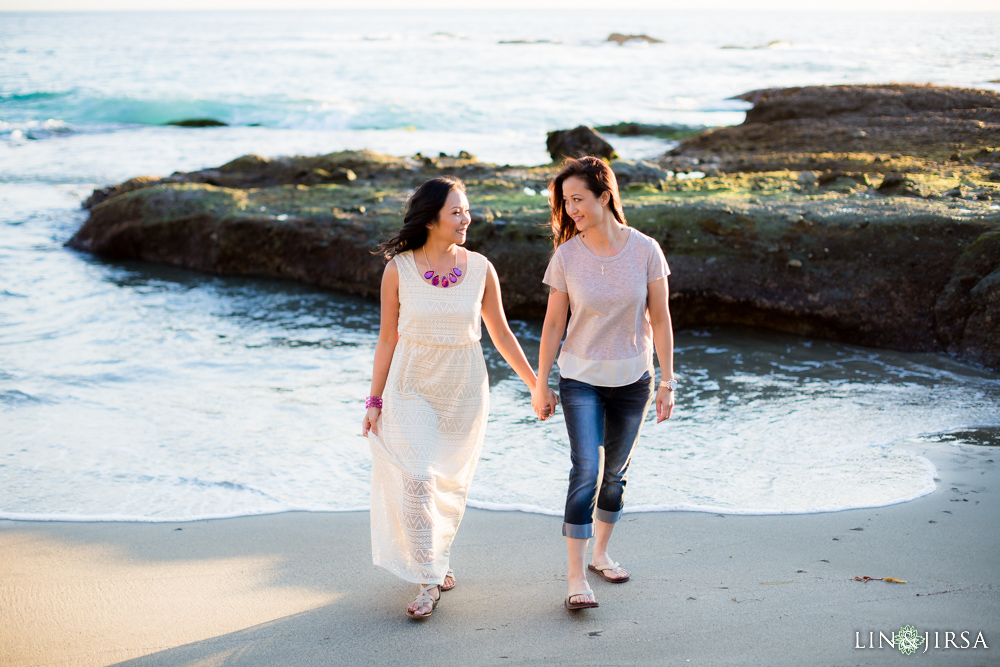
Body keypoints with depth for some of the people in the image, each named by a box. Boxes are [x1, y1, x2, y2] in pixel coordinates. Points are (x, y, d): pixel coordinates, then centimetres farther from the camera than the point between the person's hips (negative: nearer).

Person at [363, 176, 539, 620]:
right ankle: (428, 581, -3)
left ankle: (435, 557, 34)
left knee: (451, 482, 11)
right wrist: (375, 401, 1)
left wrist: (536, 385, 7)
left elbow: (501, 335, 6)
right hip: (412, 386, -2)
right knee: (417, 478, -12)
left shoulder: (480, 269, -4)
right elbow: (387, 338, 0)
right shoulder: (399, 269, -7)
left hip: (464, 388, 2)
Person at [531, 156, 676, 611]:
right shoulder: (566, 256, -8)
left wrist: (667, 380, -3)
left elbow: (660, 318, -3)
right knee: (586, 472, -12)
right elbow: (553, 323, -2)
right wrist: (540, 385, 1)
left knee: (615, 473, 13)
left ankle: (600, 555, 33)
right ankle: (576, 578, -7)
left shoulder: (645, 250, -8)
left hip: (632, 378, 2)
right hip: (581, 379, -1)